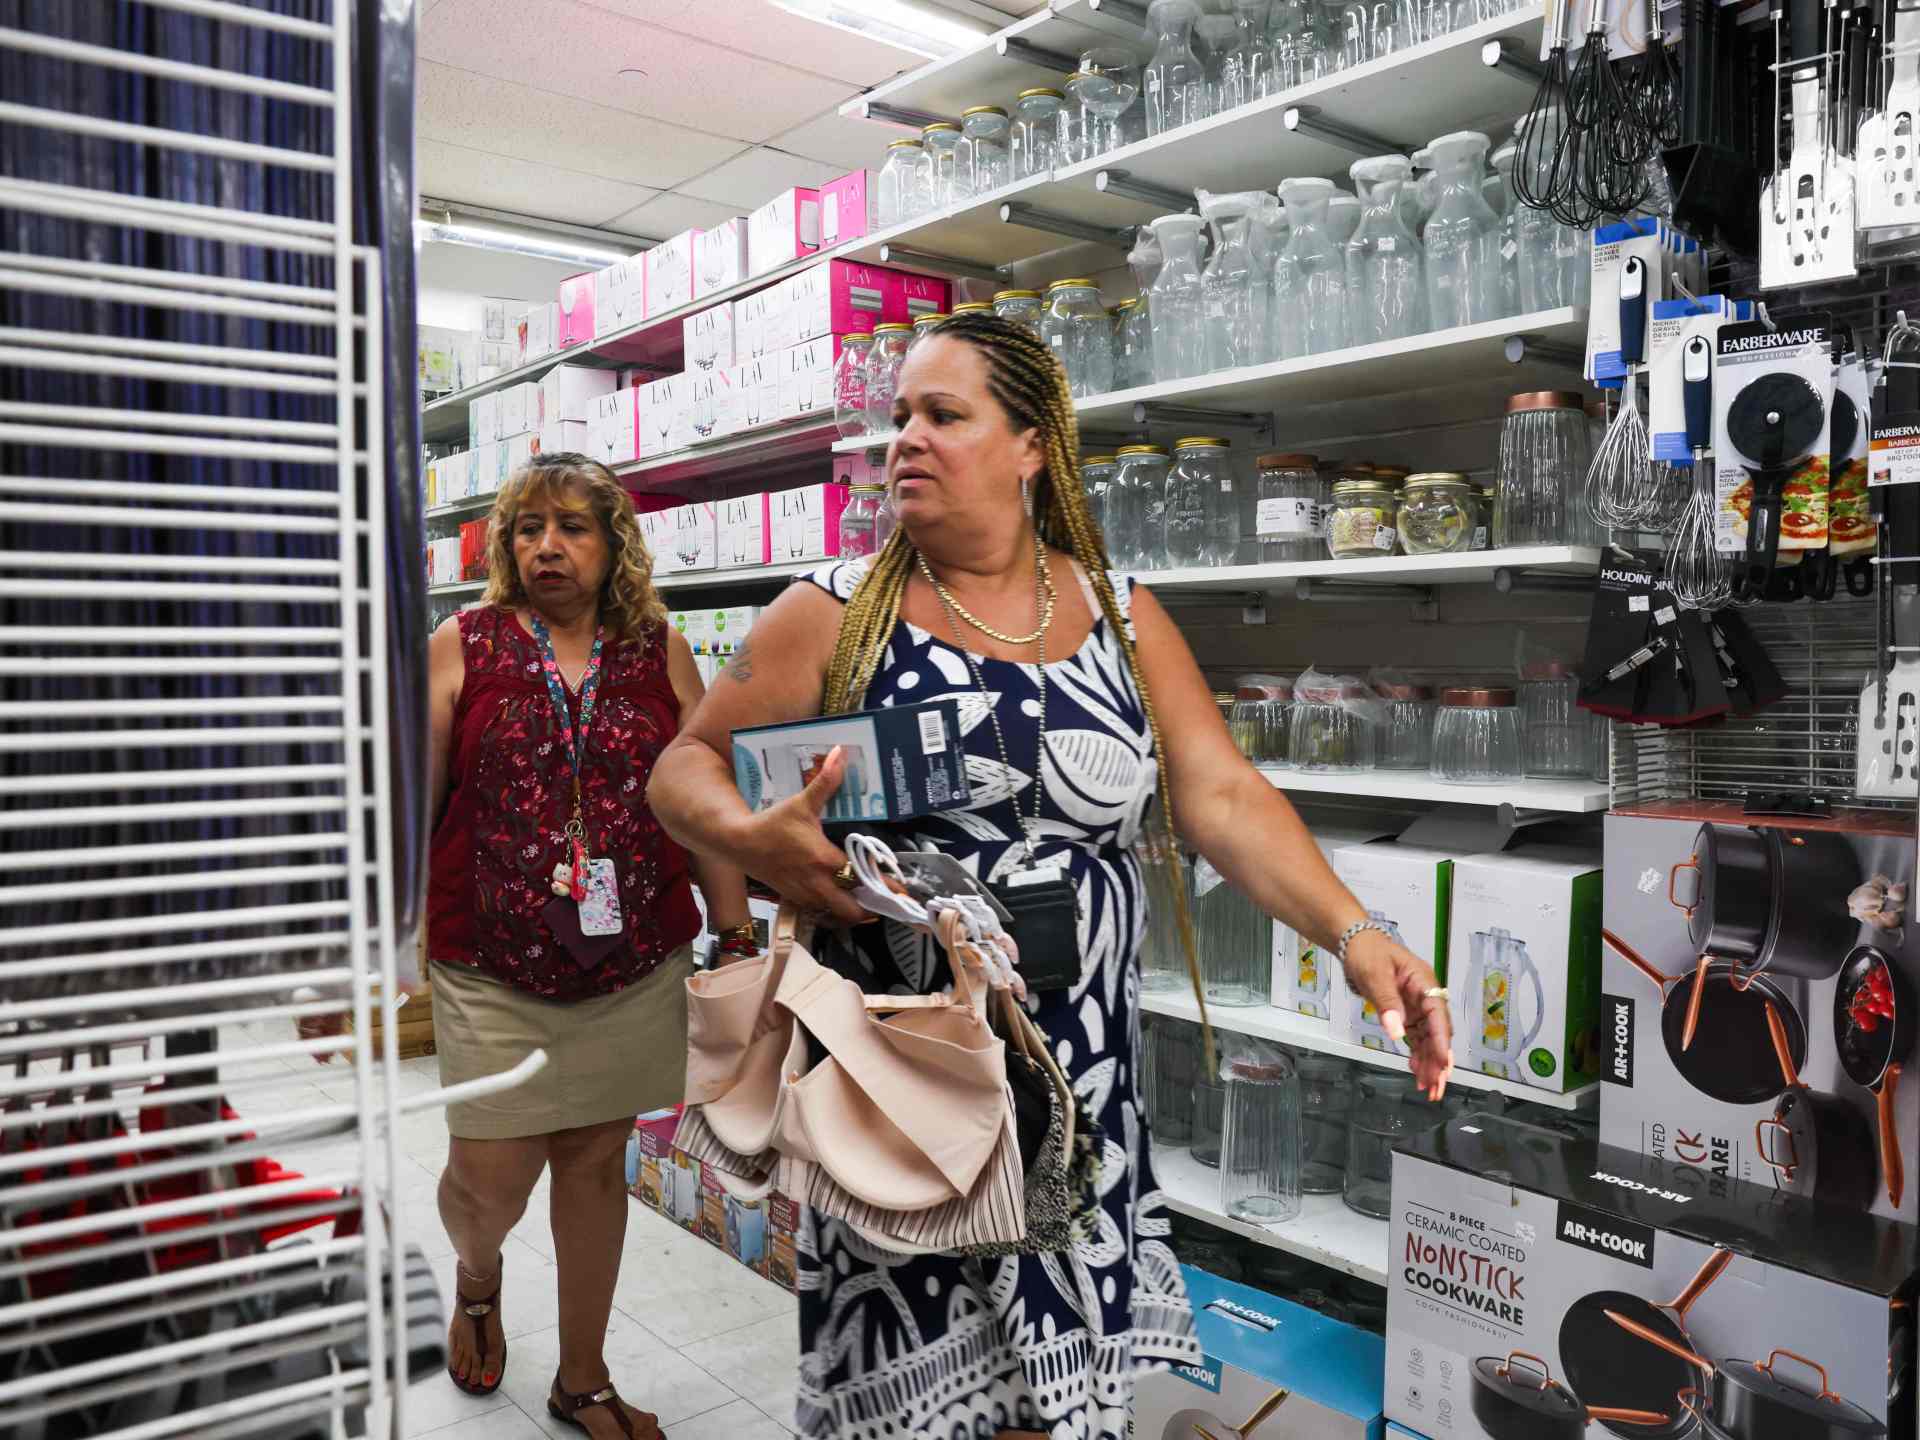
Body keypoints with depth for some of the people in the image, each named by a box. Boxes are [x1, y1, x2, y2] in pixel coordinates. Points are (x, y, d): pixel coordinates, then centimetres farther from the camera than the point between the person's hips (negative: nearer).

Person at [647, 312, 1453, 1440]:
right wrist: (756, 840, -21)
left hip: (1080, 1078, 2)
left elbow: (1224, 795, -1)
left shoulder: (1123, 617, 5)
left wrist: (1354, 934, -15)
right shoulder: (837, 615, -2)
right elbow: (688, 765, 1)